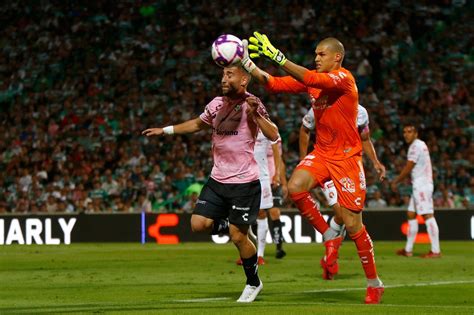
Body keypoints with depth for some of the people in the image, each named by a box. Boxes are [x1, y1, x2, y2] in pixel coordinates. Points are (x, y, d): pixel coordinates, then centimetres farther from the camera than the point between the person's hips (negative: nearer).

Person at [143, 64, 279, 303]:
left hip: (244, 182, -6)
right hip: (218, 179, 6)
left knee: (238, 236, -5)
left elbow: (273, 135, -23)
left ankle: (253, 283, 15)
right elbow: (197, 124, 28)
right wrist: (165, 130, 25)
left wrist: (255, 114, -37)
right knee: (199, 224, -6)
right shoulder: (217, 104, 8)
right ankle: (229, 226, 24)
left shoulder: (251, 104, -11)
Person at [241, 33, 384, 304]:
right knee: (296, 187, -24)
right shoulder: (311, 78, 8)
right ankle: (330, 238, -2)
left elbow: (311, 79, -32)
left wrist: (276, 55, -34)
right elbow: (275, 84, 3)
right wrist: (250, 65, -12)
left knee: (352, 224, -5)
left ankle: (374, 283, 13)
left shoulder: (343, 77, -14)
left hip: (347, 157, -6)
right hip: (321, 152, 6)